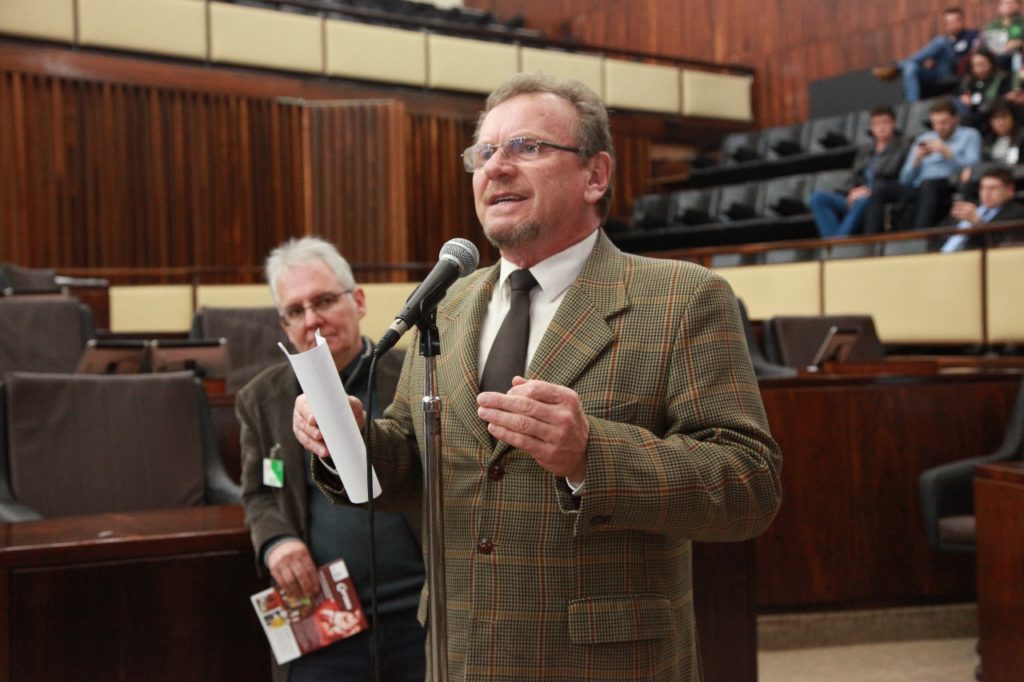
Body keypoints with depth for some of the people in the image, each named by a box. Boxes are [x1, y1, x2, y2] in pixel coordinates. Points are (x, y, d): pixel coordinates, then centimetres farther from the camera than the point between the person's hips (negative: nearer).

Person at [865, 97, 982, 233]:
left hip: (949, 185, -4)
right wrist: (917, 159, 0)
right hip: (917, 188, 4)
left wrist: (947, 152, -7)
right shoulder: (923, 139, 26)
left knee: (928, 184, -39)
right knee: (880, 189, -22)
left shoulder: (970, 135, 16)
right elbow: (905, 179, 18)